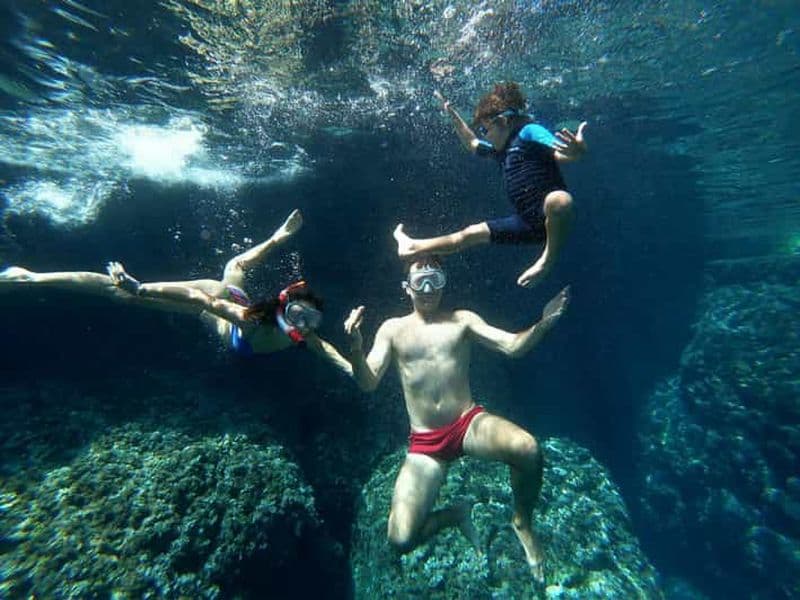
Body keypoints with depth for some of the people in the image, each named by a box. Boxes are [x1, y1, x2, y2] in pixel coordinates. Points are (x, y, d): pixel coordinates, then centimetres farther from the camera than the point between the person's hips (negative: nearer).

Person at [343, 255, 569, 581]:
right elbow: (368, 383, -5)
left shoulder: (462, 320, 4)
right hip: (425, 442, 0)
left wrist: (544, 323, -21)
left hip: (469, 422, 1)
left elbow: (512, 345, -3)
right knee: (402, 539, -14)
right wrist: (355, 347, -24)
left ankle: (522, 523, 3)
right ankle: (456, 514, 19)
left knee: (528, 448, -30)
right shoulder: (393, 329, 2)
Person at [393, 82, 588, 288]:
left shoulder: (529, 132, -8)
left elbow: (561, 154, -24)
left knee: (558, 200, -45)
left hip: (551, 217, -8)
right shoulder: (502, 146, 17)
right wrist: (453, 116, 32)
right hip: (529, 220, 8)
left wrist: (577, 150, -46)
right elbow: (473, 144, 35)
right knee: (470, 234, 13)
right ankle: (414, 248, 26)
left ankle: (549, 258, -24)